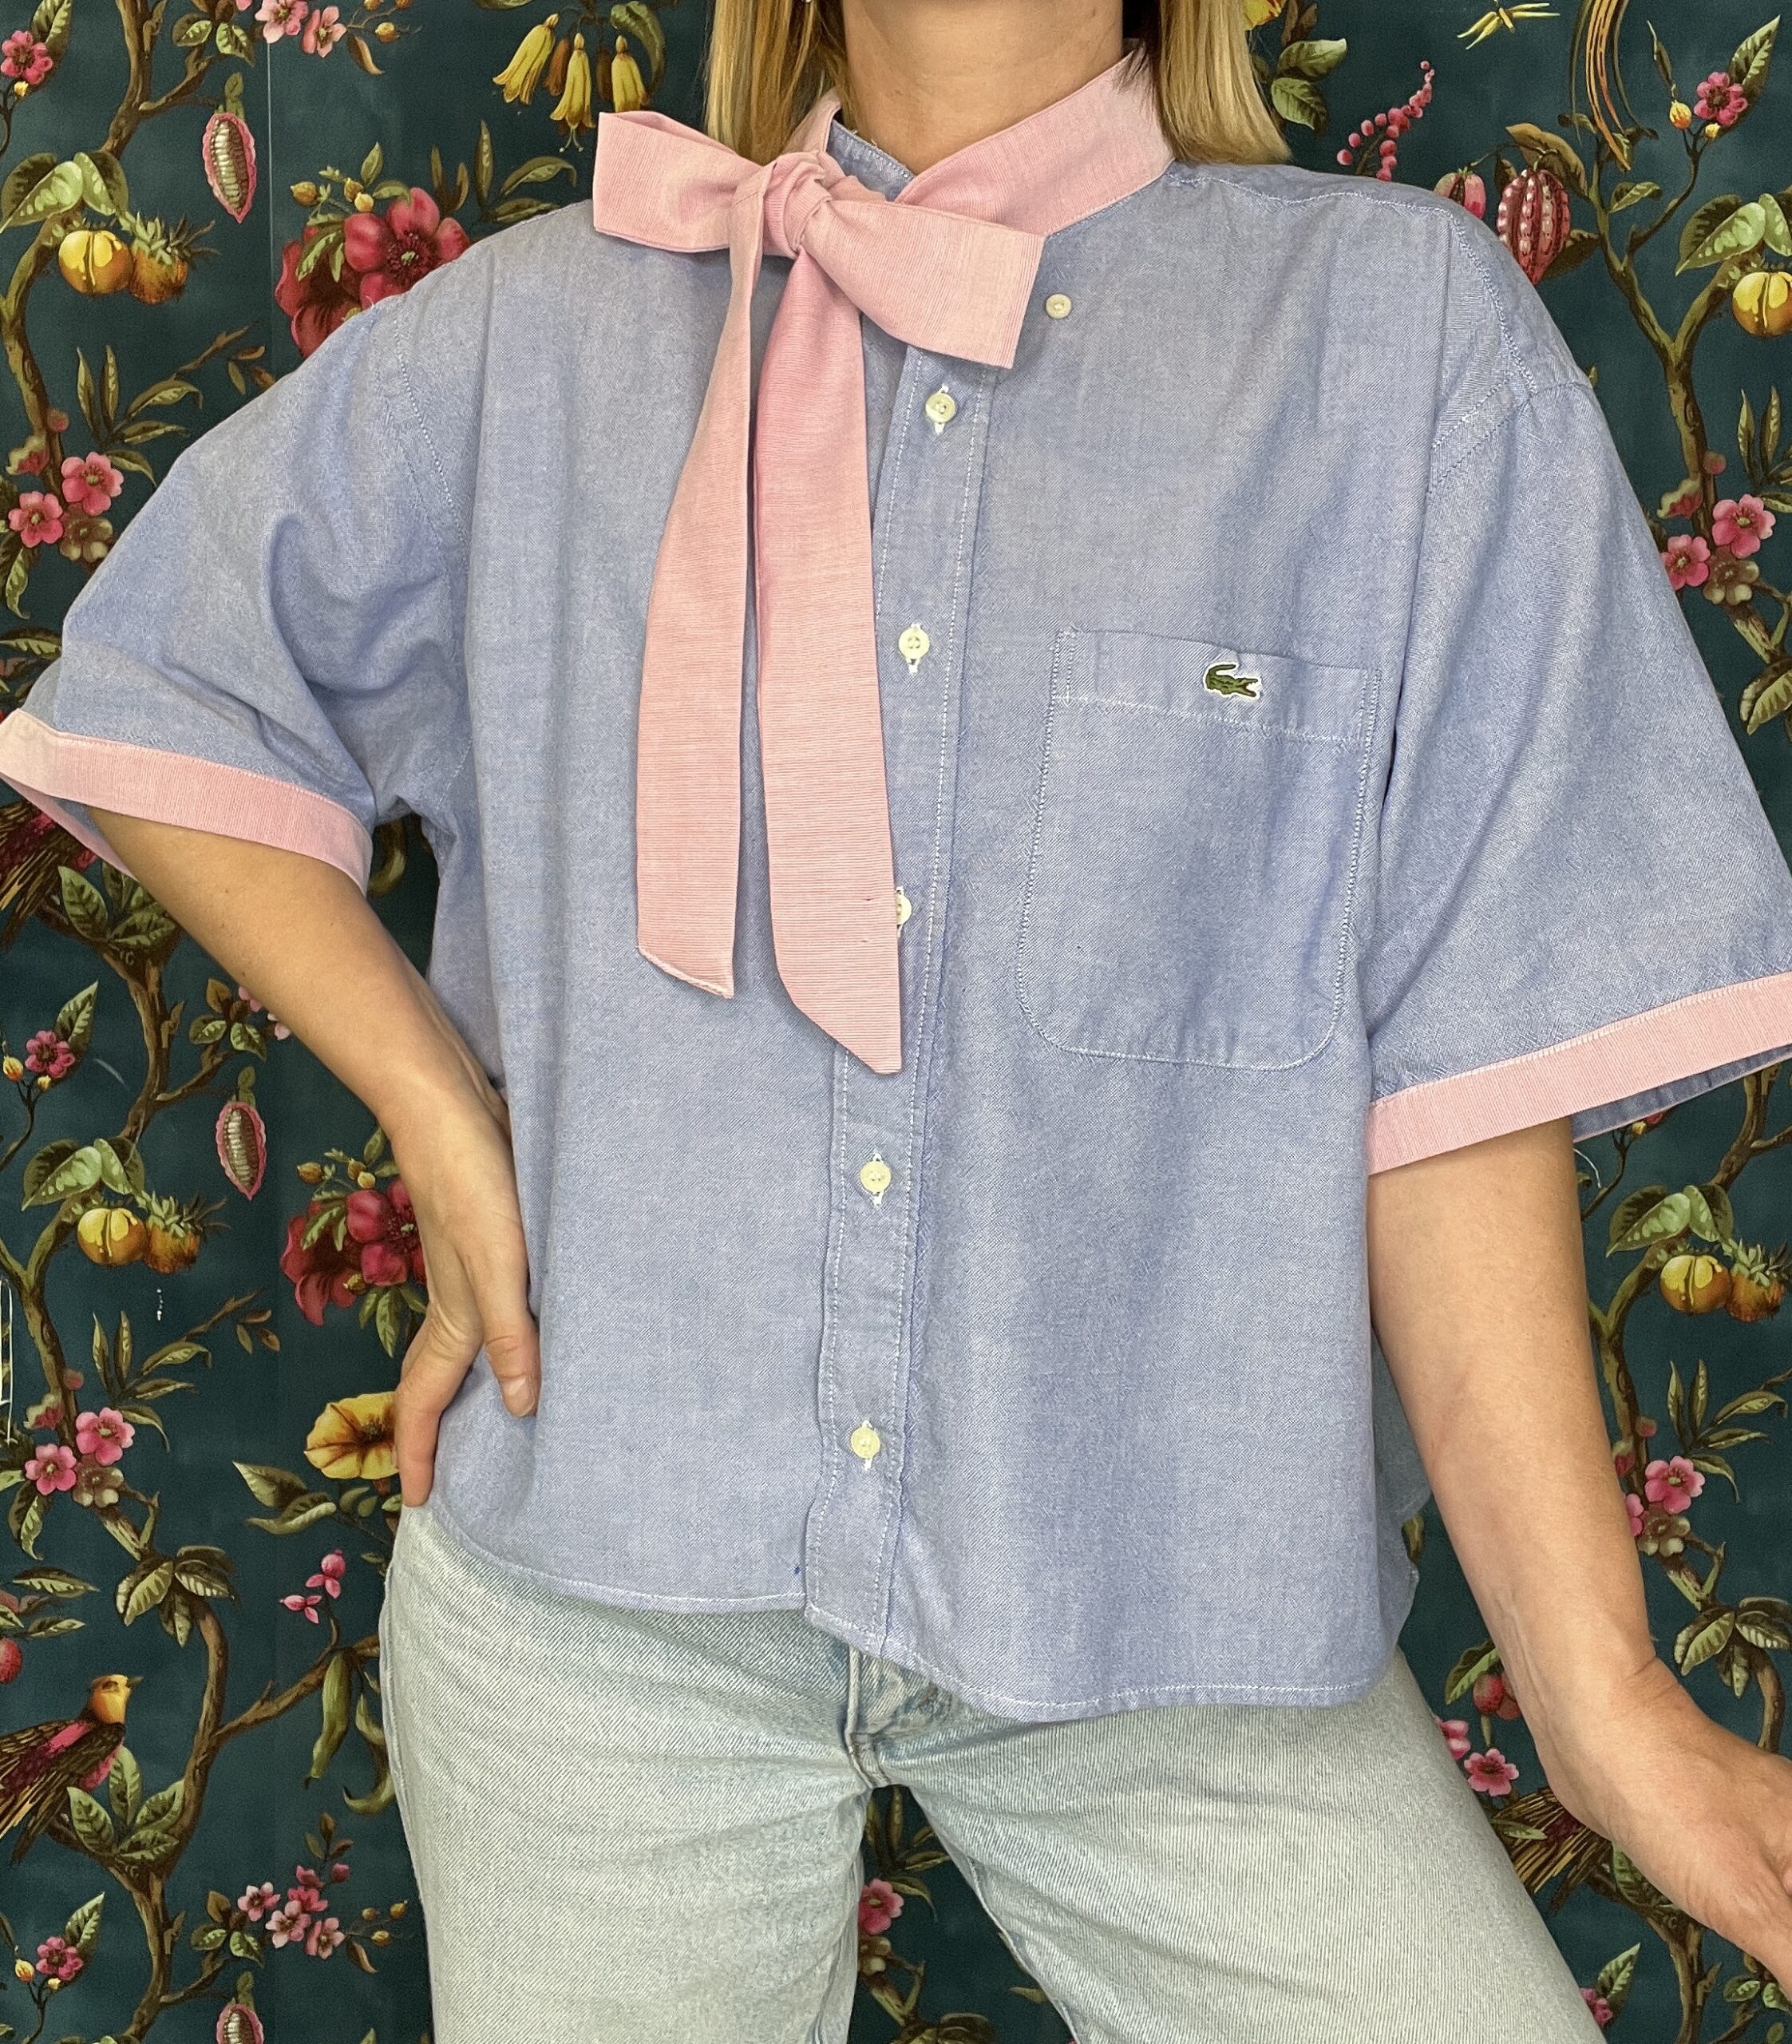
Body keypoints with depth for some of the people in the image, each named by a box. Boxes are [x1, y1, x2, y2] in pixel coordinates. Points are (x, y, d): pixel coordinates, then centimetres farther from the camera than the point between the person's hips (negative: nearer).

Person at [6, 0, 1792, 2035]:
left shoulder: (1403, 320, -2)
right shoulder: (539, 328, 4)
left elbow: (1459, 1061, -6)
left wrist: (1597, 1691, -8)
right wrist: (438, 1112, -1)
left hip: (1171, 1586, 0)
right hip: (602, 1571, 2)